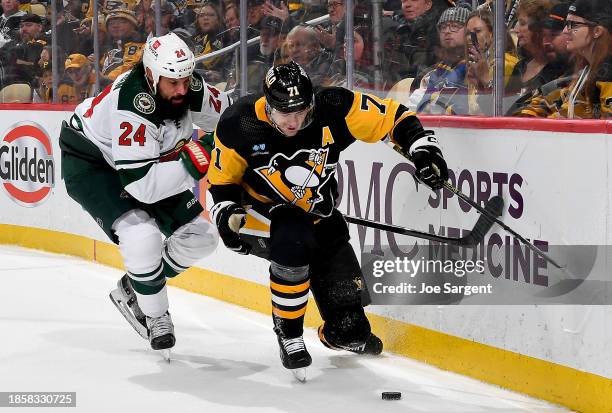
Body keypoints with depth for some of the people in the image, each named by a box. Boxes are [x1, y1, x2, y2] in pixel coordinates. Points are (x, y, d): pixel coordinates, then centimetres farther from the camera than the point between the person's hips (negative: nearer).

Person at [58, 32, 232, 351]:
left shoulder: (189, 87, -19)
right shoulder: (132, 110, -39)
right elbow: (143, 186, -42)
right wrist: (193, 161, -42)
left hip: (151, 160, 8)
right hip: (90, 161, -7)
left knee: (200, 237, 2)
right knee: (142, 236, -27)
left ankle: (134, 290, 20)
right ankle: (155, 317, -2)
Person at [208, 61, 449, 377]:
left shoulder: (333, 109, -23)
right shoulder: (238, 125, -24)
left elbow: (393, 117, -13)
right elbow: (222, 179, -7)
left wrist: (422, 147, -25)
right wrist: (226, 215, -21)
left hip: (317, 214, 3)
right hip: (260, 211, -3)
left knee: (345, 305, 5)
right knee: (292, 240, -36)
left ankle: (343, 334, 42)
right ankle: (289, 335, -17)